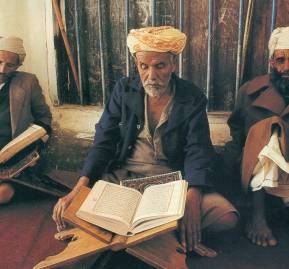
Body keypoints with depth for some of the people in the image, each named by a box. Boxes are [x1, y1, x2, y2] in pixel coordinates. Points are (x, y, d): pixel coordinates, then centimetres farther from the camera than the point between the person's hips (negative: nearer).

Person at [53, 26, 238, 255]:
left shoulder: (193, 98, -3)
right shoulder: (124, 89, 2)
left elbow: (198, 152, -10)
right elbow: (104, 142, -3)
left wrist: (192, 200, -30)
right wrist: (78, 189, -19)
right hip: (123, 176, 2)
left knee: (227, 217, -23)